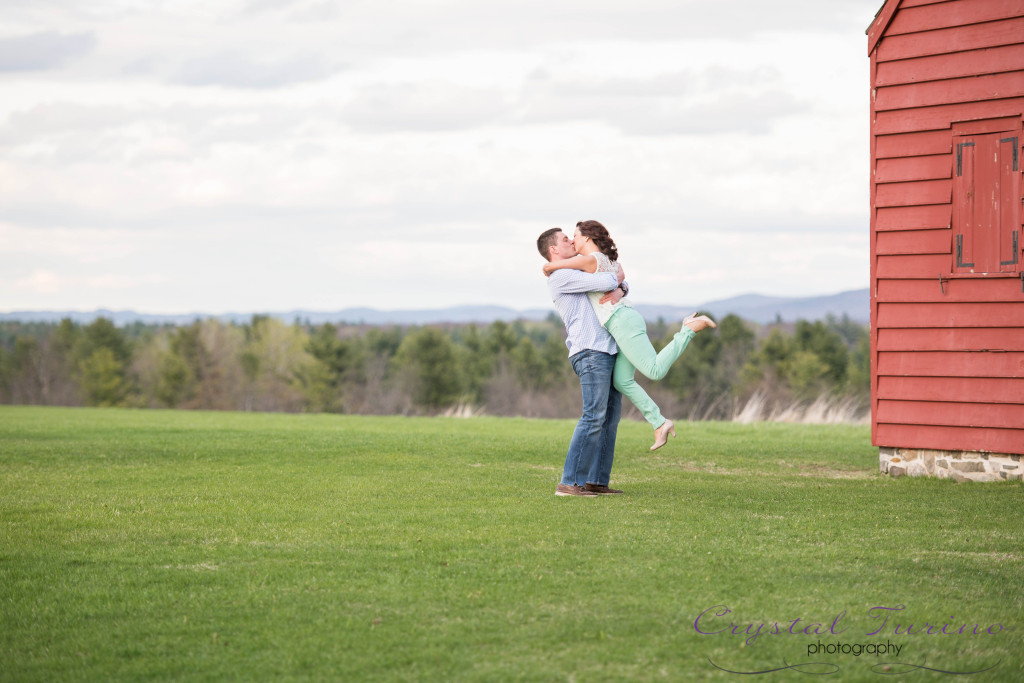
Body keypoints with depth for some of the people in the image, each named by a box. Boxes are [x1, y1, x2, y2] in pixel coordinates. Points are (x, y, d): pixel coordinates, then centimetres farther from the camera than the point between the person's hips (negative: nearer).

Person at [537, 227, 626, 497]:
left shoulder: (577, 276, 26)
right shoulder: (560, 277, -8)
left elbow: (621, 285, 22)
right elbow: (606, 282, -16)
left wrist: (618, 291, -4)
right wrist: (617, 276, 9)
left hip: (607, 351, 10)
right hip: (590, 352, -10)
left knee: (611, 416, 7)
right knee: (594, 416, -15)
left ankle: (597, 481, 8)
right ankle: (569, 482, -16)